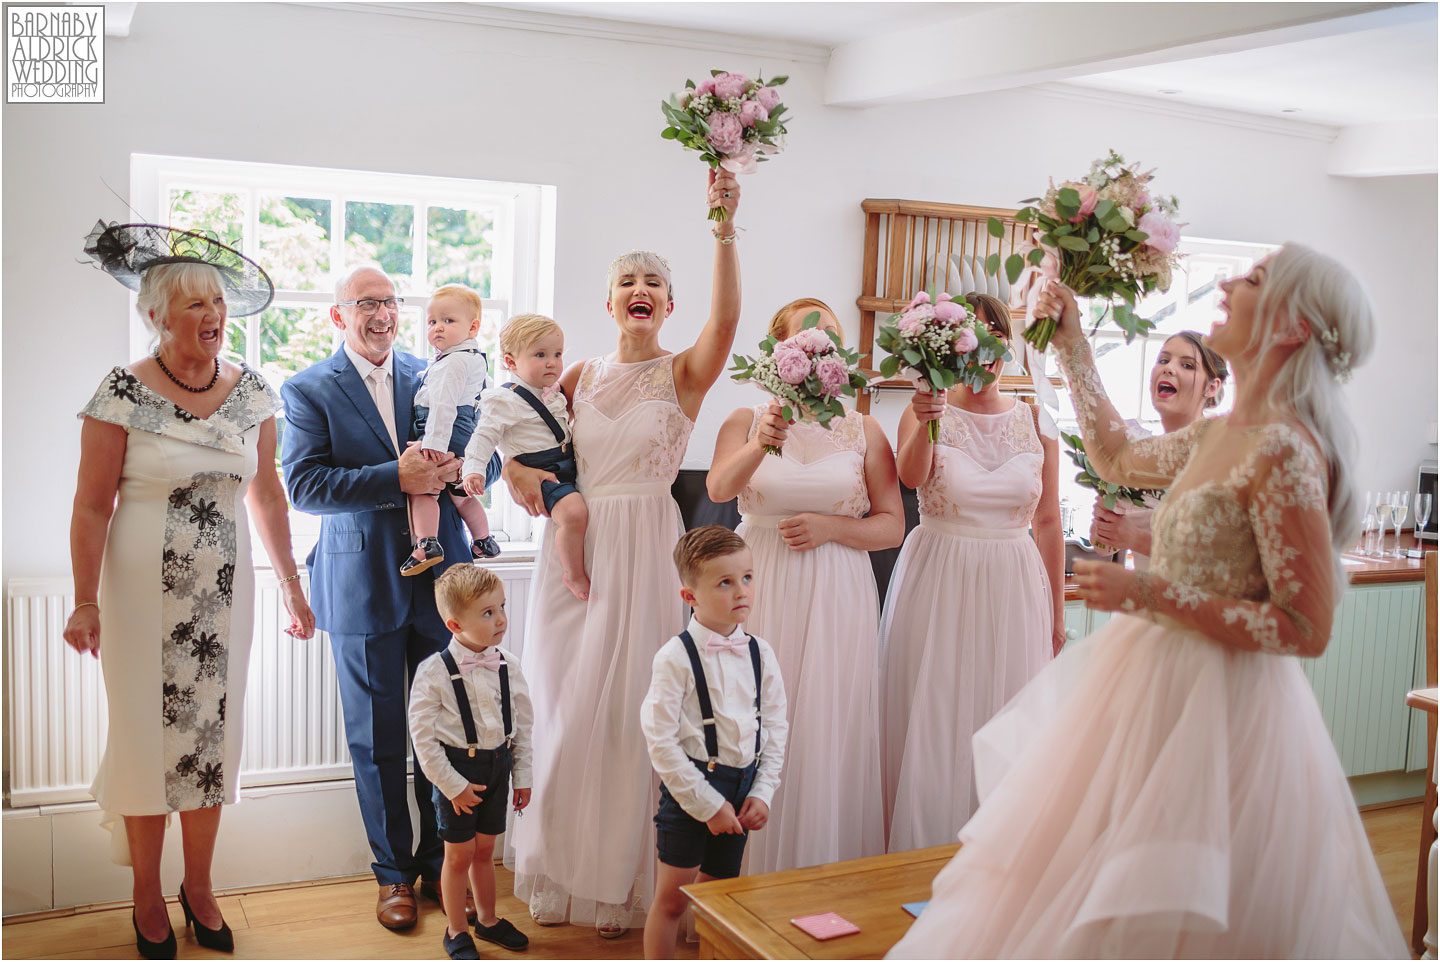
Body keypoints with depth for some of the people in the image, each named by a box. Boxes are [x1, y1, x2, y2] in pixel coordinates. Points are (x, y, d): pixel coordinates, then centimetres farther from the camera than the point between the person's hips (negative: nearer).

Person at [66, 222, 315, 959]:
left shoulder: (251, 392, 2)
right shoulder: (123, 393, -10)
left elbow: (266, 494, 8)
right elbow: (92, 505, -9)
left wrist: (291, 586, 9)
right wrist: (85, 602, -13)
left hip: (224, 587, 4)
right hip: (144, 586, -3)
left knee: (213, 731, 10)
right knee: (148, 732, 6)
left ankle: (199, 889, 27)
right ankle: (148, 900, 24)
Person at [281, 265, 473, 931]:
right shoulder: (307, 390, -1)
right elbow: (303, 484, -13)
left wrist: (457, 468, -14)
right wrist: (396, 478, -22)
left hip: (441, 576, 3)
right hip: (363, 586, -2)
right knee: (377, 739, 8)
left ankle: (441, 861, 26)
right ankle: (394, 871, 24)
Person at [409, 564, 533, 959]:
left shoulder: (508, 665, -5)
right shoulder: (434, 672, -18)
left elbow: (523, 723, 4)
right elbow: (423, 737, -15)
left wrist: (522, 776, 6)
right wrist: (452, 785, -14)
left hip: (498, 765, 4)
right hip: (458, 768, -4)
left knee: (484, 850, 19)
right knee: (459, 854, 10)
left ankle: (487, 919, 40)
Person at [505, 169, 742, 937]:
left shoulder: (684, 374, -2)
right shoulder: (582, 375, 9)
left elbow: (725, 319, -21)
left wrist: (724, 231, -32)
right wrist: (517, 469, -2)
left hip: (643, 554, -3)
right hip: (575, 550, 4)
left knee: (628, 709, 1)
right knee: (565, 708, 9)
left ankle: (621, 881, 16)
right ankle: (560, 872, 25)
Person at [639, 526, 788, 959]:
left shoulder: (760, 654, 1)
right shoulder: (675, 658, -14)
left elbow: (775, 729, 7)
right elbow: (661, 742, -15)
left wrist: (762, 793, -3)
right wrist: (708, 804, -14)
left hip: (743, 784, 5)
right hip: (690, 788, -5)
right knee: (672, 899, 3)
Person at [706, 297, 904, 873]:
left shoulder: (864, 430, 7)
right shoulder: (745, 422, 5)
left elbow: (891, 526, 4)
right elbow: (719, 486, -16)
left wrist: (830, 527, -12)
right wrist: (760, 444, -35)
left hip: (836, 597, 1)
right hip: (761, 591, 0)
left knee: (825, 733, 2)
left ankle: (824, 878, 16)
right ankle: (749, 872, 16)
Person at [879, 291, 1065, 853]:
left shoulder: (1036, 422, 4)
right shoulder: (927, 411, -4)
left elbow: (1048, 522, 7)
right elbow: (911, 476, -25)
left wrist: (1057, 616, 9)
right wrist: (925, 425, -46)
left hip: (1012, 593, 2)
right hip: (938, 589, -2)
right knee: (932, 727, 3)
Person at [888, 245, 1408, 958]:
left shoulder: (1284, 451, -21)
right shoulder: (1218, 434, 6)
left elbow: (1306, 628, -21)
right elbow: (1117, 459, 24)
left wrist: (1153, 595, -23)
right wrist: (1071, 345, 20)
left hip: (1217, 707, -9)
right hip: (1157, 682, 9)